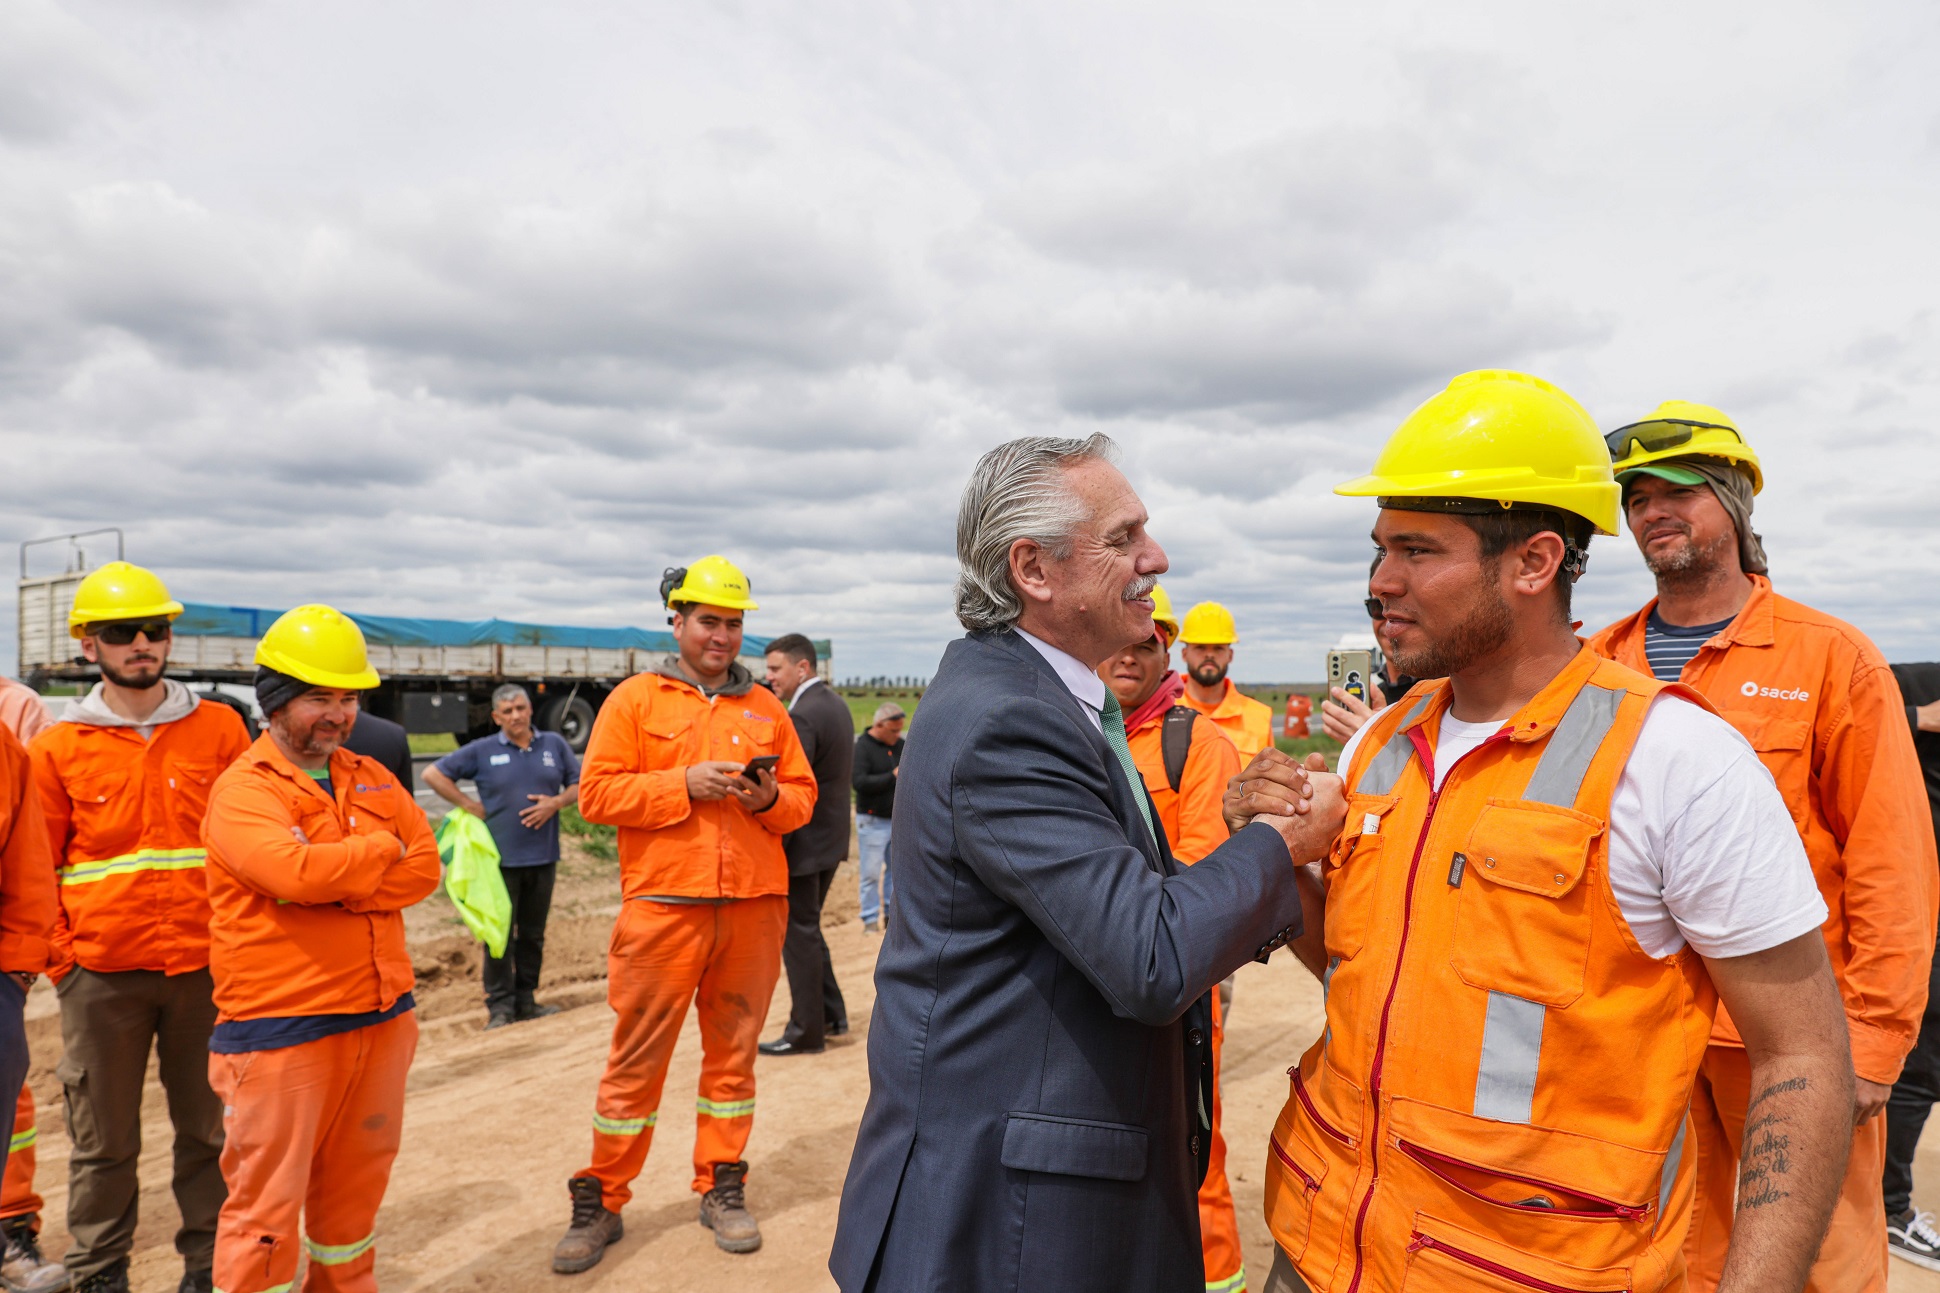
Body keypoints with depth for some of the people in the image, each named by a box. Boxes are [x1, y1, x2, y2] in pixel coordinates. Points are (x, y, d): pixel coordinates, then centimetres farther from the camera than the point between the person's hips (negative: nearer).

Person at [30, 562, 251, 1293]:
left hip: (206, 966, 0)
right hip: (101, 976, 0)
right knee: (103, 1141, 12)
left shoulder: (220, 729, 2)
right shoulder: (57, 749, 2)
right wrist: (61, 958, -2)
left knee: (210, 1128, 10)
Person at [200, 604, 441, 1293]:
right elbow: (296, 871, -27)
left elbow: (423, 868, -1)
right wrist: (381, 850, -10)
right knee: (267, 1200, 3)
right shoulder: (242, 790, -9)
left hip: (381, 1016, 6)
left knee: (355, 1185, 20)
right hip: (279, 1029, -6)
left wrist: (335, 887, -15)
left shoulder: (373, 780, 10)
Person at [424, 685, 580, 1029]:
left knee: (533, 934, 11)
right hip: (500, 857, -2)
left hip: (543, 856, 3)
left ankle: (526, 1001, 21)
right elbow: (433, 774, 2)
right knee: (500, 935, 0)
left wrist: (557, 801, -7)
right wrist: (470, 806, -4)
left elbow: (579, 783, 12)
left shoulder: (554, 745, 8)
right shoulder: (482, 751, 2)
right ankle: (499, 1005, 8)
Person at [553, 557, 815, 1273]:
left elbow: (803, 796, 12)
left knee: (733, 1050, 12)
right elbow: (596, 792, -5)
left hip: (754, 905, 3)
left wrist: (770, 797, -9)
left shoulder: (765, 708, 12)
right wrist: (686, 784, -15)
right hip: (663, 904, -3)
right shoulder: (635, 698, 2)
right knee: (636, 1058, 4)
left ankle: (722, 1188, 27)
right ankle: (600, 1201, 20)